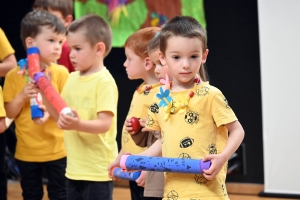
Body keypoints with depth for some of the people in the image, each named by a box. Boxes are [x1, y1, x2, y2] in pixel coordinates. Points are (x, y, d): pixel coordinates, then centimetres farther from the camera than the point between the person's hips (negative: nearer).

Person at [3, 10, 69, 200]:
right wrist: (22, 96, -19)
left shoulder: (61, 73, -6)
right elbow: (9, 113, -1)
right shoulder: (14, 76, -4)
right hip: (26, 150, 1)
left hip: (56, 149, -1)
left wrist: (51, 111, -25)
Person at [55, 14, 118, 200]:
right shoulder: (72, 78, 9)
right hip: (75, 167, 8)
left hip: (98, 169, -8)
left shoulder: (104, 82, -16)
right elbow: (59, 114, 15)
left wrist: (78, 124, -38)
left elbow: (105, 124, -22)